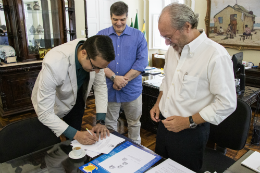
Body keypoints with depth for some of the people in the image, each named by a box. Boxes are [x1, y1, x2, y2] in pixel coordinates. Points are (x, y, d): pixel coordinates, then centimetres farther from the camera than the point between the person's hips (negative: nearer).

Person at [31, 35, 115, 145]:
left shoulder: (96, 57, -26)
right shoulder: (54, 64, -41)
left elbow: (100, 85, -11)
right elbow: (44, 113, -33)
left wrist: (100, 121, -17)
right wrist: (76, 134, -37)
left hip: (76, 99, 4)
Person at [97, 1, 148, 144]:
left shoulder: (138, 36, 1)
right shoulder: (101, 35, 4)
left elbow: (142, 61, -7)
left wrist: (124, 79, -15)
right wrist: (114, 77, -19)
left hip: (132, 89, 0)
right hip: (109, 89, 1)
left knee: (134, 123, 15)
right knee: (109, 124, 14)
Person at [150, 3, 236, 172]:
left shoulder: (216, 55, -21)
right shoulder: (173, 49, 3)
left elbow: (227, 104, -20)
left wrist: (187, 122, -20)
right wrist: (158, 103, 4)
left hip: (190, 132, -7)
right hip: (164, 124, 7)